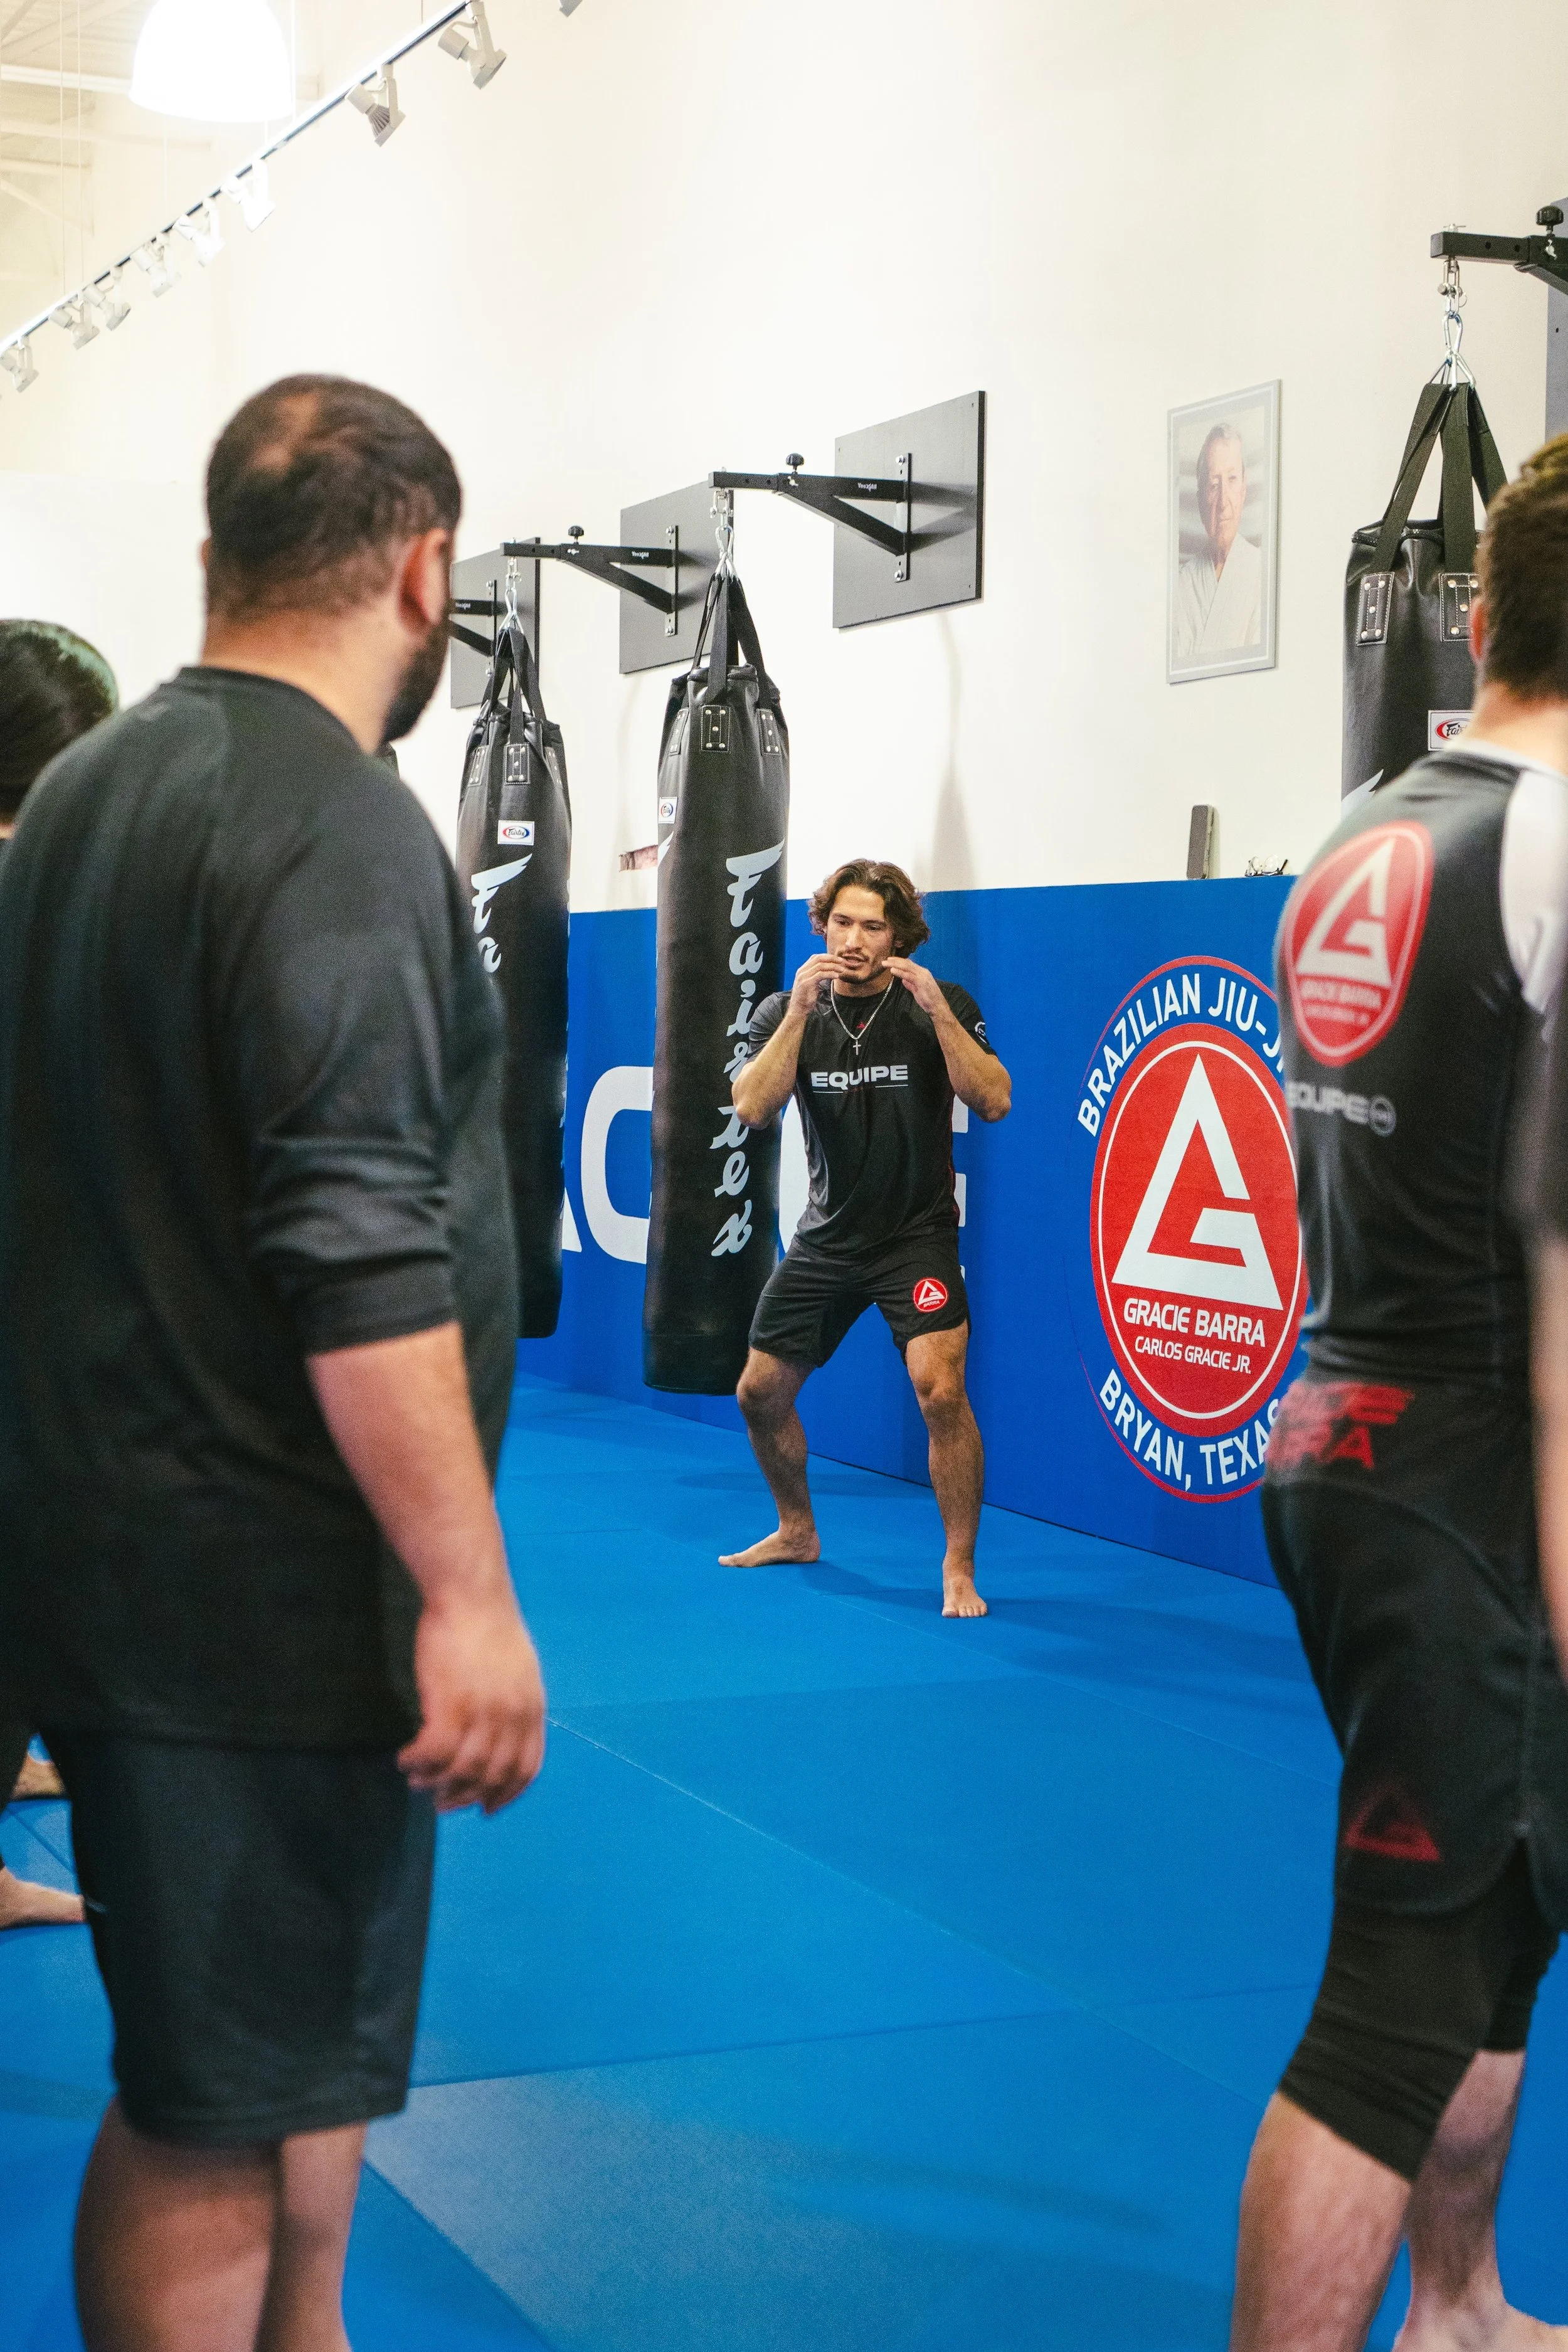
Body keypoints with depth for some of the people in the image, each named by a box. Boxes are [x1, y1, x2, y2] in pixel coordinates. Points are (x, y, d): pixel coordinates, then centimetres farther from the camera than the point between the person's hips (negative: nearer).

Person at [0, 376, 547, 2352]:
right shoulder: (338, 831, -17)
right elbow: (361, 1261, -24)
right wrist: (469, 1592, -20)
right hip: (263, 1594, -9)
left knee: (310, 2048, 21)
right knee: (214, 2114, 1)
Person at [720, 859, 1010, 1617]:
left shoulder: (938, 1006, -8)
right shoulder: (787, 1011, -1)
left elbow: (993, 1101, -21)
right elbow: (753, 1107, -17)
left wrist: (938, 1010, -30)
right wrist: (801, 1010, -25)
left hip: (916, 1234, -4)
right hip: (828, 1235, 4)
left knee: (940, 1389, -23)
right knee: (761, 1391, 10)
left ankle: (959, 1569, -10)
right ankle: (797, 1531, 36)